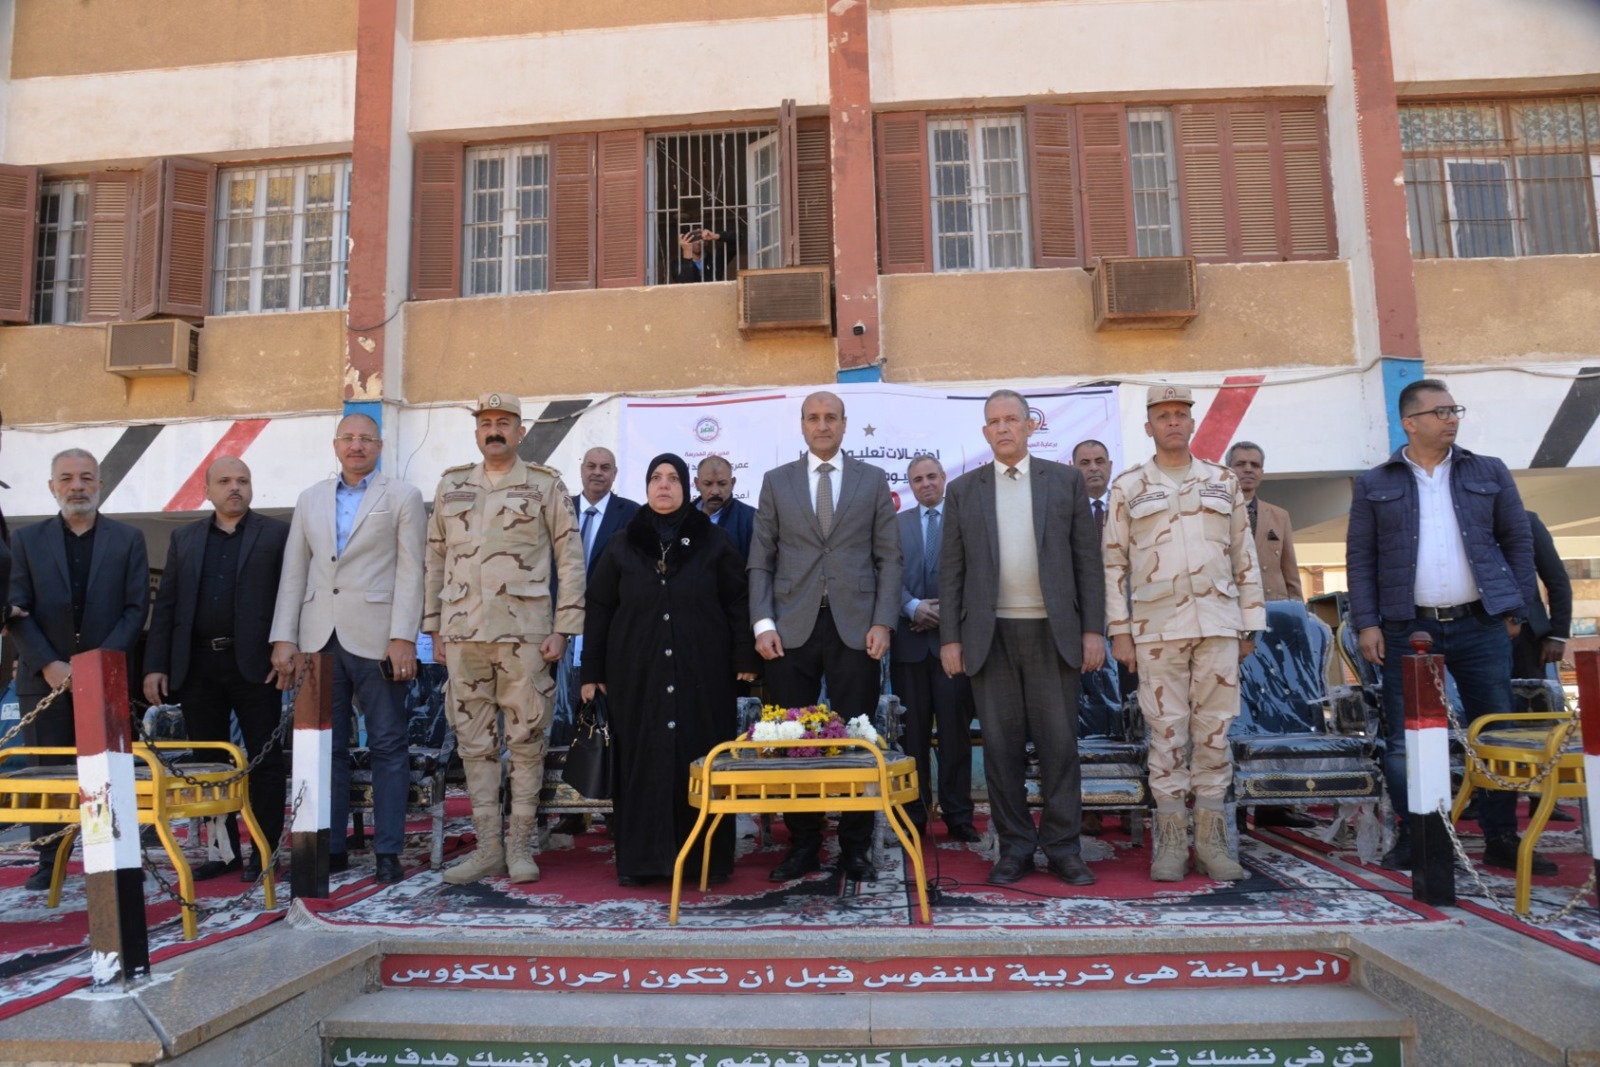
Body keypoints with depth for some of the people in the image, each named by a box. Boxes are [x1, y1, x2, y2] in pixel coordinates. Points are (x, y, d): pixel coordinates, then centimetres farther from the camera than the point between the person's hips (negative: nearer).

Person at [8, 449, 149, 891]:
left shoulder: (128, 539, 7)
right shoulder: (26, 540, 10)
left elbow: (136, 608, 1)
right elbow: (17, 611, 2)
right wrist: (49, 665, -10)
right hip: (45, 678, 1)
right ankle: (51, 861, 15)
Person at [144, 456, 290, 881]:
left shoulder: (276, 534, 3)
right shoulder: (184, 538, 14)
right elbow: (166, 605, 11)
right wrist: (155, 666, 4)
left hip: (255, 664, -4)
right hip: (197, 666, 4)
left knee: (265, 760, 2)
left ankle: (263, 851, 10)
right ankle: (224, 850, 19)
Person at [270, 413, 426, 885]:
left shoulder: (402, 497, 4)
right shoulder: (310, 500, 16)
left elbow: (410, 572, -3)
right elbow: (293, 573, 12)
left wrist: (403, 638, -11)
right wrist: (283, 639, 4)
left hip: (375, 638, -4)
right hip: (319, 638, 4)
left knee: (388, 745, 1)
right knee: (326, 746, 9)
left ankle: (388, 851, 8)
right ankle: (331, 847, 19)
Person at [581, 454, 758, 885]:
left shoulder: (714, 541, 5)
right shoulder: (622, 546, 9)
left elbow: (738, 603, 3)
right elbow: (598, 610, 9)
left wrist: (744, 659, -5)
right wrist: (592, 671, 5)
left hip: (701, 672, -1)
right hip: (638, 674, 1)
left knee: (701, 758, 1)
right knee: (642, 760, 2)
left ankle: (706, 857, 11)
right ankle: (641, 858, 11)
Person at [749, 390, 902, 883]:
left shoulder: (873, 480, 10)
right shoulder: (776, 481, 11)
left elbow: (889, 558, 6)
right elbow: (760, 561, 7)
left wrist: (882, 622, -4)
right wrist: (763, 624, -4)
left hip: (854, 626, 0)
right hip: (791, 628, 1)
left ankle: (855, 848, 15)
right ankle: (803, 844, 17)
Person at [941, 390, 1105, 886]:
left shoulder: (1065, 480, 8)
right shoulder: (963, 490, 9)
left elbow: (1087, 558, 5)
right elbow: (951, 570, 7)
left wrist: (1092, 630, -2)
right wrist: (950, 637, 0)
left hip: (1053, 632, -1)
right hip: (990, 635, 1)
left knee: (1059, 742, 2)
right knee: (1001, 744, 5)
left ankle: (1063, 847, 14)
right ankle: (1015, 846, 16)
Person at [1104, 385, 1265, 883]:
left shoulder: (1223, 482, 12)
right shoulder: (1127, 488, 7)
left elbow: (1245, 557, 13)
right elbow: (1114, 563, 5)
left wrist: (1250, 625, 8)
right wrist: (1119, 631, -1)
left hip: (1218, 625, 2)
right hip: (1157, 627, -2)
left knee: (1215, 729, 4)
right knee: (1167, 731, 1)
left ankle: (1210, 838, 14)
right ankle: (1171, 841, 10)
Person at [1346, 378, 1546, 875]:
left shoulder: (1490, 473, 10)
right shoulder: (1374, 485, 5)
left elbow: (1518, 541, 11)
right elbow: (1360, 558, 3)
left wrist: (1517, 609, 5)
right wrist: (1366, 623, -4)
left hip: (1481, 625, 2)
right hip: (1407, 629, -1)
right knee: (1404, 740, 0)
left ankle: (1502, 839, 18)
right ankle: (1412, 838, 12)